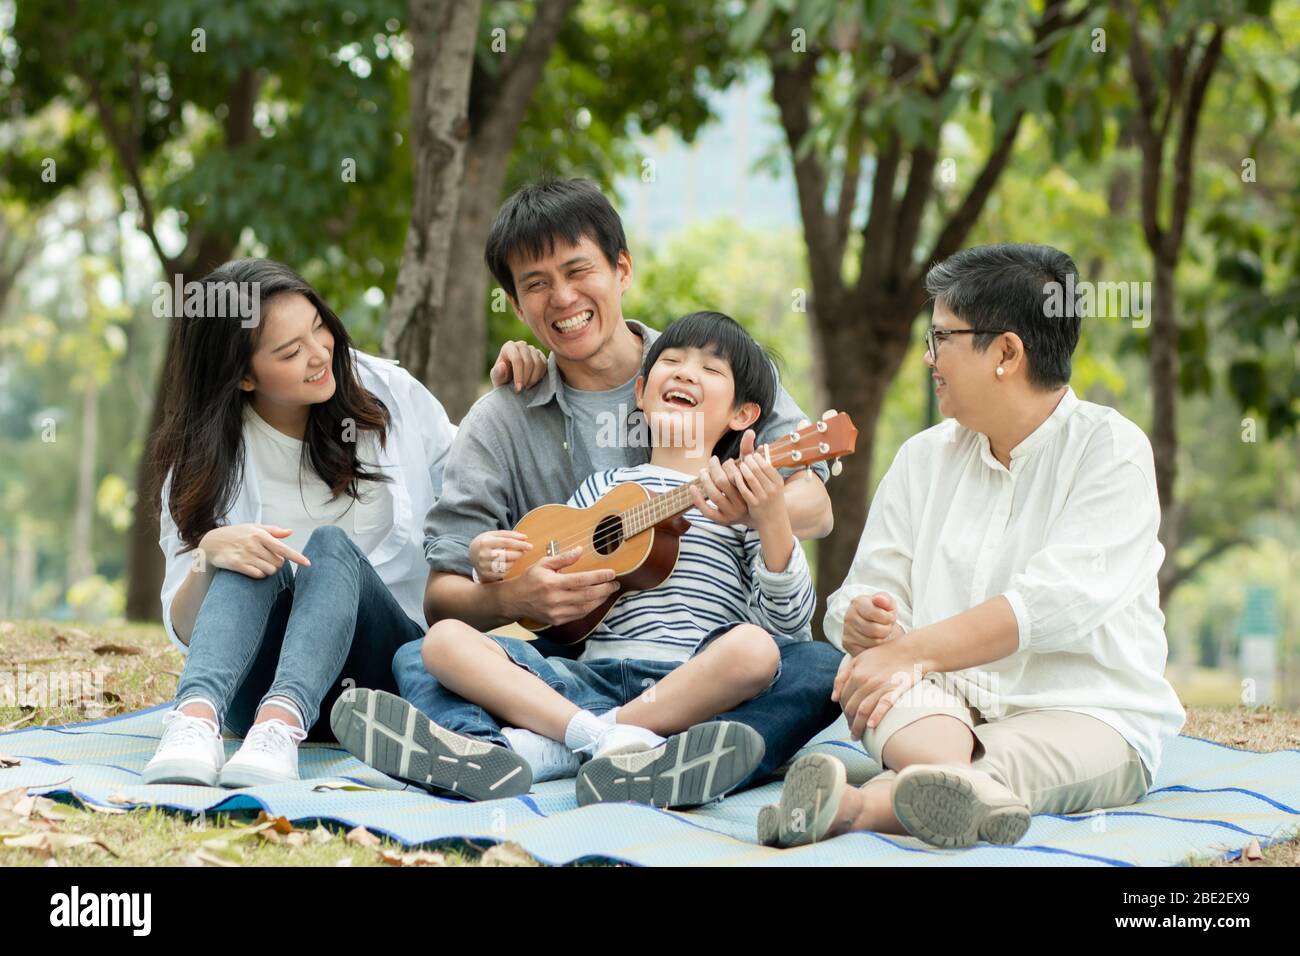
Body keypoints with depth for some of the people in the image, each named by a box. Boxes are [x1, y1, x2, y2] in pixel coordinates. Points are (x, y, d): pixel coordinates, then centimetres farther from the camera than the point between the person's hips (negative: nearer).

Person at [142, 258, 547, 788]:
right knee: (243, 559, -29)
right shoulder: (209, 457, 2)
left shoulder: (387, 395, 4)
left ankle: (282, 724, -55)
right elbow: (183, 630, -1)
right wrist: (209, 553, -23)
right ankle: (197, 717, -53)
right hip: (259, 683, 0)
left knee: (332, 545, -29)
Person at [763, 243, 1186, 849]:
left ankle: (857, 806, -65)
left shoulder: (1112, 449, -3)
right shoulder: (925, 457, 16)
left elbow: (1055, 603, -18)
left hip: (1082, 712, -4)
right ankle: (960, 789, -62)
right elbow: (867, 592, 8)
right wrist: (863, 622, -18)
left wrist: (910, 649, -23)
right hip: (948, 692, 4)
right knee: (880, 688, -31)